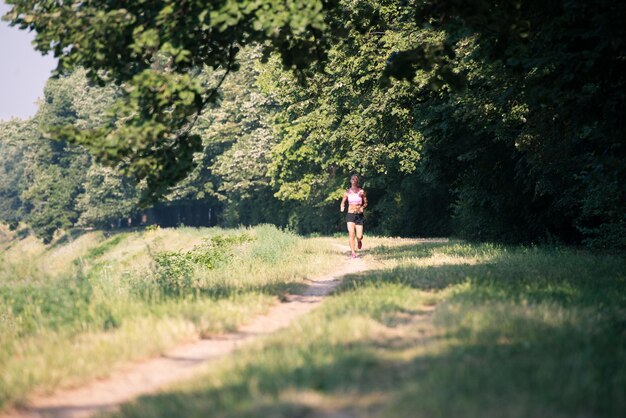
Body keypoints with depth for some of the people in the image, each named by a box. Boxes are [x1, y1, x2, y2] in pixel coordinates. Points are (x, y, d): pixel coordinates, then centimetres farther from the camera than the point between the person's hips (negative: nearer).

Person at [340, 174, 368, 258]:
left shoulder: (361, 192, 0)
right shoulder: (347, 192, 3)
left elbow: (366, 203, 7)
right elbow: (343, 202, 14)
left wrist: (362, 207, -13)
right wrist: (342, 207, -7)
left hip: (359, 215, 0)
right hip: (350, 214, 0)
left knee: (359, 236, -5)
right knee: (351, 234, -15)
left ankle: (359, 240, 34)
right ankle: (353, 253, -10)